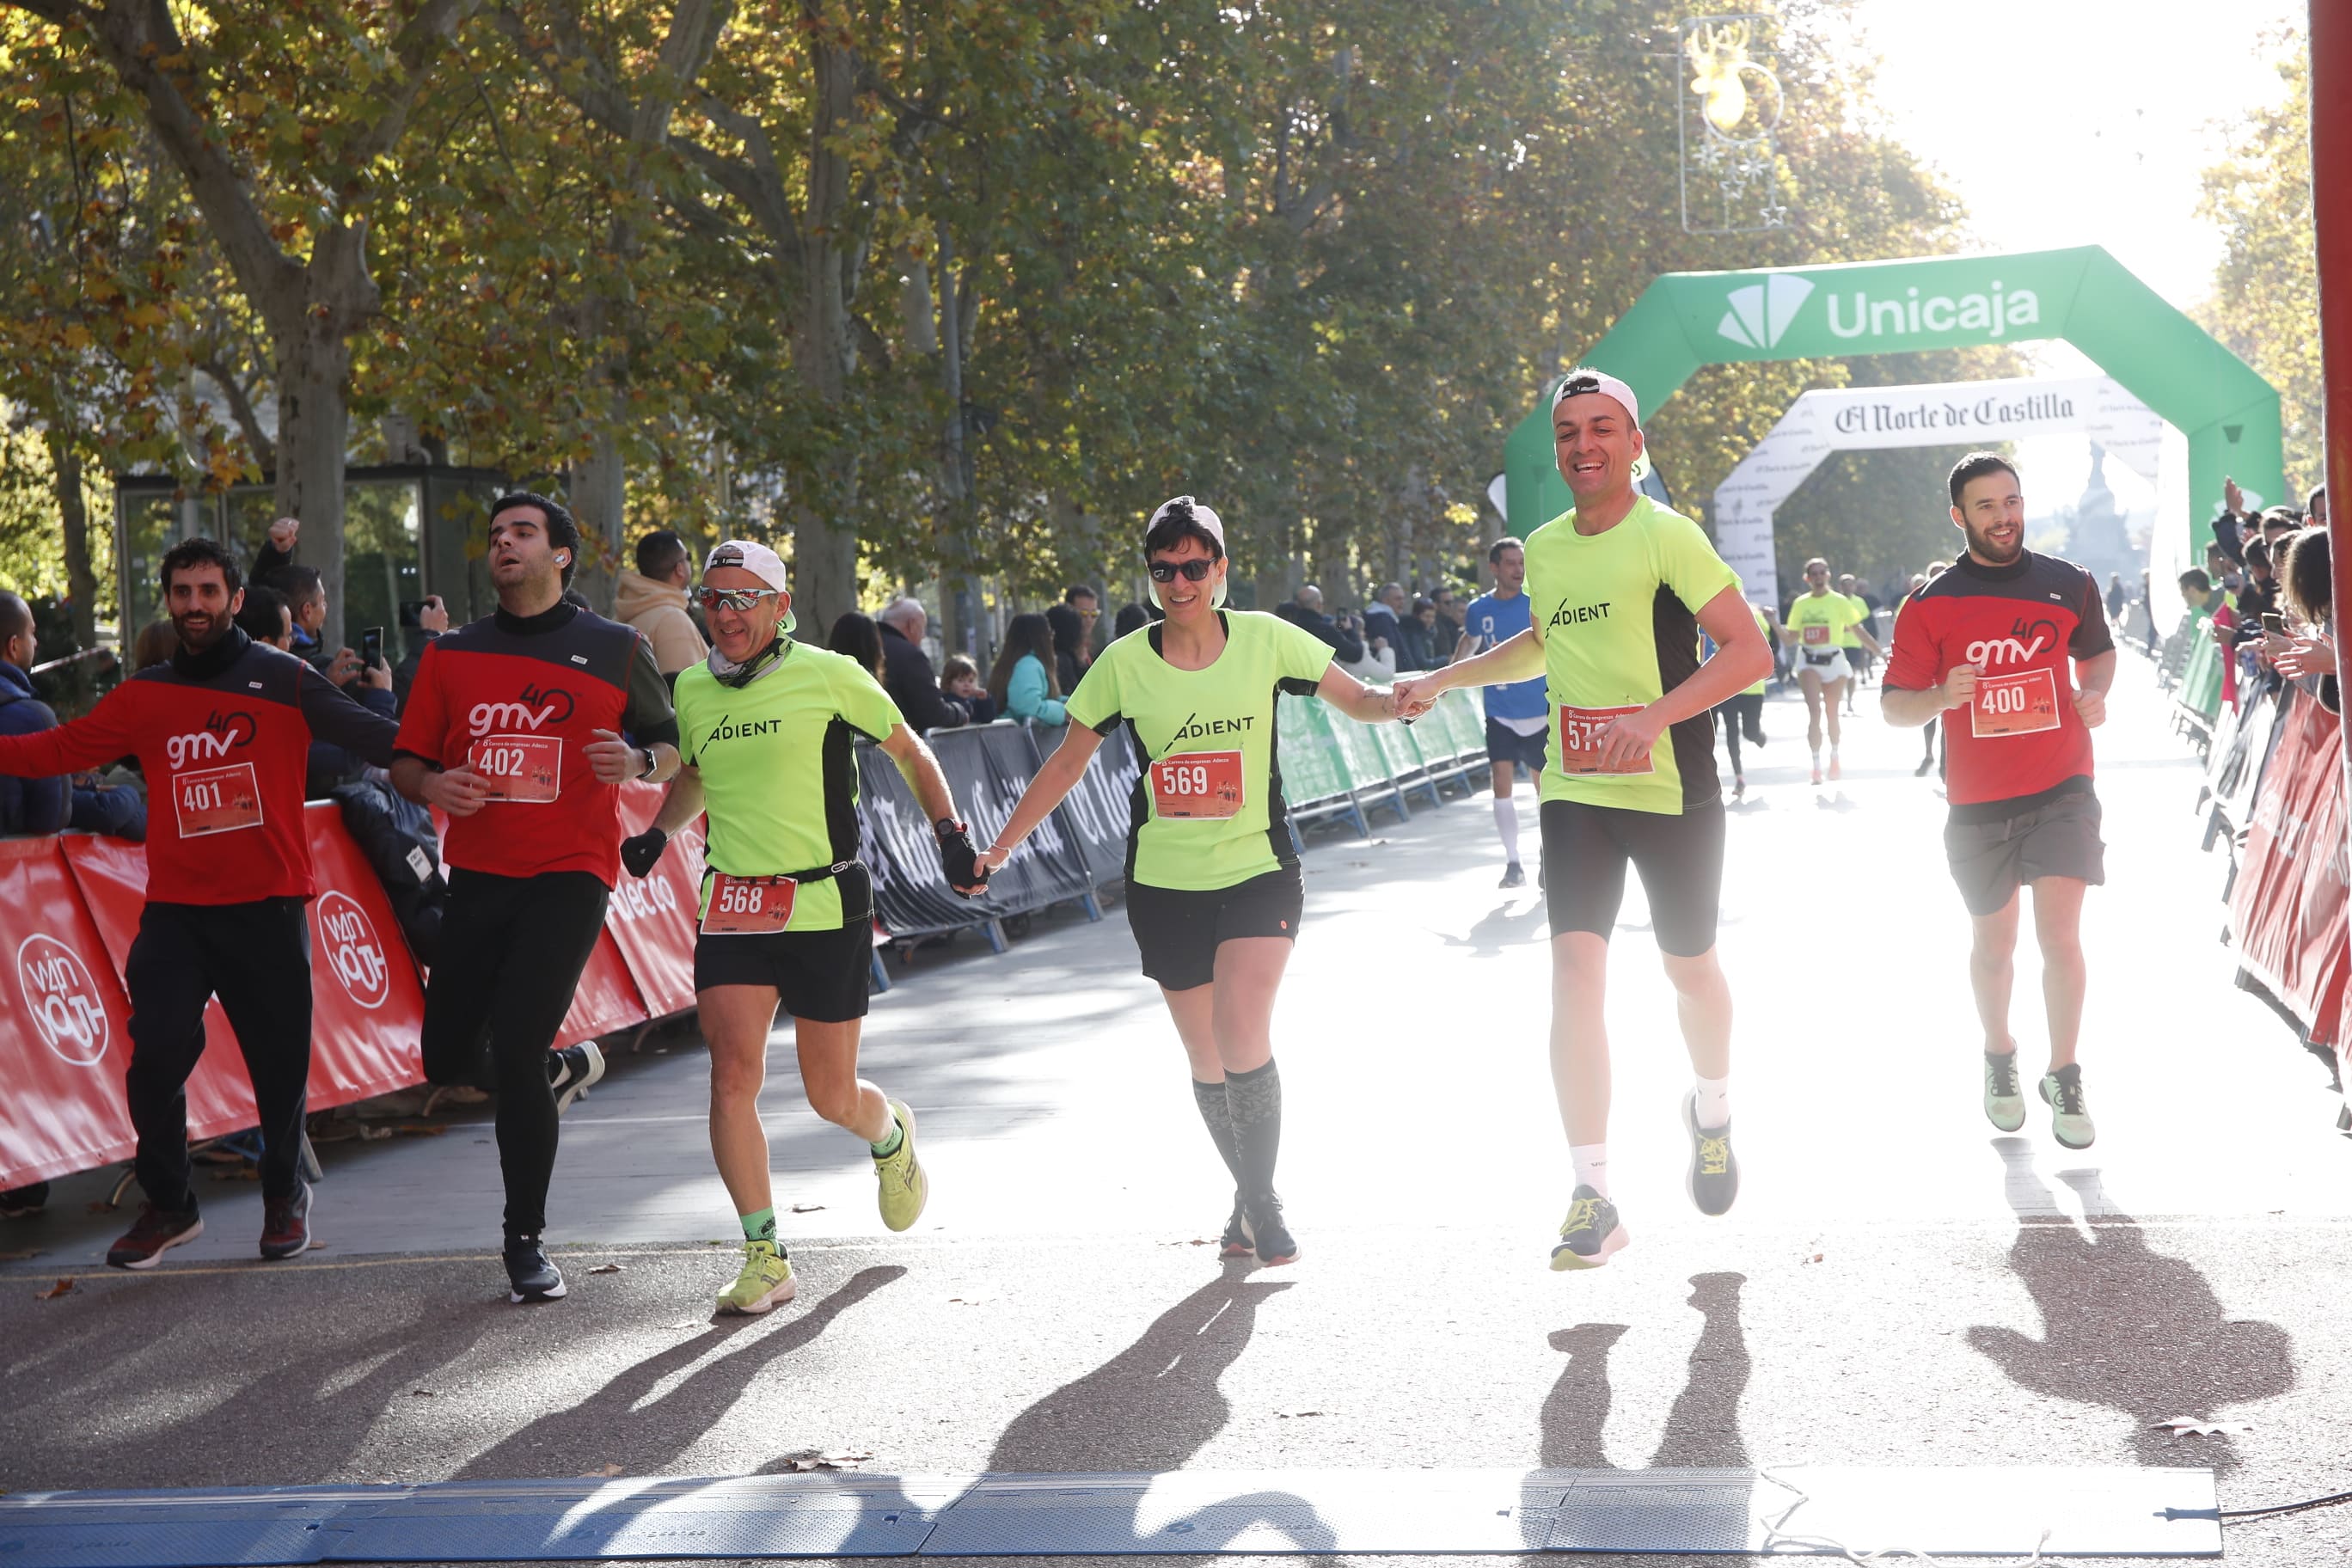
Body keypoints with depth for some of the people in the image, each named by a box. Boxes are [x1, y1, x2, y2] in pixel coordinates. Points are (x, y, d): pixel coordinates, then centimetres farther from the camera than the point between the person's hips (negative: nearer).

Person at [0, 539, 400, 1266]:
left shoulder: (285, 681, 0)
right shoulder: (143, 697, 10)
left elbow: (371, 735, -10)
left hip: (267, 907, -2)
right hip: (175, 912, 2)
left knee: (280, 1063, 4)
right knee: (156, 1057, -8)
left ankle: (285, 1193, 30)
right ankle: (167, 1204, 12)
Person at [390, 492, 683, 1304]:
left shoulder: (618, 649, 4)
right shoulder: (450, 654, 11)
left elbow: (673, 743, 12)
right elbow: (406, 760, 15)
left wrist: (636, 763, -11)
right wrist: (433, 785, -8)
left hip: (569, 873, -4)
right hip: (477, 871, 4)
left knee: (515, 1051, -16)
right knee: (447, 1059, 2)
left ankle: (527, 1239, 0)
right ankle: (561, 1072, 36)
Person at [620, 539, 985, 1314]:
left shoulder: (828, 675, -5)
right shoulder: (693, 689, 8)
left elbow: (909, 750, 7)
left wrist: (950, 831, -2)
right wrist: (658, 831, 10)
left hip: (826, 907, -3)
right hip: (731, 908, 3)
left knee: (831, 1097, 4)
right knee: (732, 1076, -12)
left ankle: (892, 1137, 42)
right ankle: (765, 1258, -2)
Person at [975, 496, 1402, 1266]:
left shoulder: (1265, 639, -4)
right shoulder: (1125, 663, -2)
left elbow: (1358, 700, 4)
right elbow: (1066, 764, 6)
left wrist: (1397, 701, -19)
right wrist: (997, 850, 5)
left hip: (1258, 872, -2)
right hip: (1165, 884, 2)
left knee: (1243, 1037, -18)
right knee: (1206, 1061, 6)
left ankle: (1260, 1197, 0)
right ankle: (1249, 1198, 26)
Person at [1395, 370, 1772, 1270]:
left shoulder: (1665, 537, -12)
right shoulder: (1543, 548, 8)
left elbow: (1750, 651, -17)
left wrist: (1657, 717, -28)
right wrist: (1443, 680, 22)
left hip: (1673, 792, -4)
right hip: (1575, 792, 4)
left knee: (1690, 968, 13)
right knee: (1575, 967, -11)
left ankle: (1712, 1114, 45)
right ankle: (1594, 1196, -11)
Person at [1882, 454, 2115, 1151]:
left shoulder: (2069, 585, 2)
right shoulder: (1932, 605, -3)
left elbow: (2097, 650, 21)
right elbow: (1892, 703, -2)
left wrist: (2094, 692, -1)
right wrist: (1942, 696, -23)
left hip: (2061, 788, 0)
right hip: (1978, 803, 0)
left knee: (2060, 937, -10)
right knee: (1994, 944, 13)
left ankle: (2064, 1078, 4)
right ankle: (1999, 1057, 37)